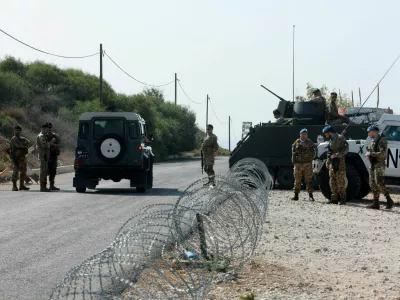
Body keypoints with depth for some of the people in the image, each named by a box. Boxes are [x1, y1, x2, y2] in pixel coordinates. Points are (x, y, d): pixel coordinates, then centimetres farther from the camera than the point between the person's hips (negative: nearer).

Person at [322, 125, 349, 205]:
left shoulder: (340, 138, -6)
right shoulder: (331, 140, 19)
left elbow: (346, 149, -13)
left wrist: (337, 154, -23)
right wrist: (327, 162, 17)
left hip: (340, 162, -8)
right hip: (332, 162, 8)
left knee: (340, 180, -8)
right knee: (332, 181, 5)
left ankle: (343, 199, -4)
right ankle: (334, 198, 9)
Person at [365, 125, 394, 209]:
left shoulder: (382, 141, -10)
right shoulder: (373, 141, 17)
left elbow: (382, 154, -21)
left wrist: (371, 154, -17)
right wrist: (369, 155, 9)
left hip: (379, 165, -9)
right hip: (373, 165, 9)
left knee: (379, 183, -15)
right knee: (372, 184, 5)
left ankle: (389, 201, -6)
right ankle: (376, 203, 6)